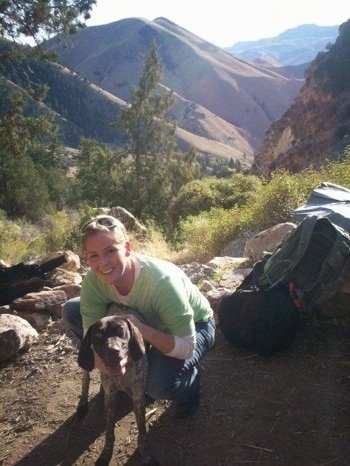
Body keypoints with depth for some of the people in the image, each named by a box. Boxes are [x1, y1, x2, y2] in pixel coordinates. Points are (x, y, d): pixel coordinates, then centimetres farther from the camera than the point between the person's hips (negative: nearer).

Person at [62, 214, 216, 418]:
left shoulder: (161, 281, -39)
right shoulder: (93, 281, -24)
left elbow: (187, 348, -33)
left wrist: (142, 329, -48)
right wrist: (99, 354, -40)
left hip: (194, 325, -5)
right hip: (145, 319, 6)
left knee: (159, 383, -35)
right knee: (72, 310, -9)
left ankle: (191, 381, 4)